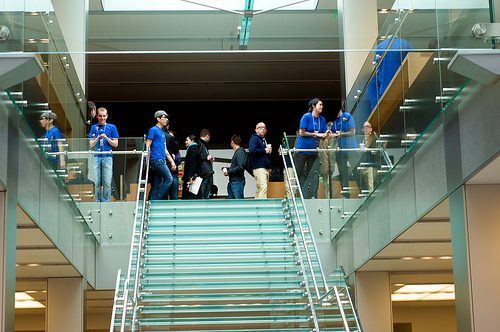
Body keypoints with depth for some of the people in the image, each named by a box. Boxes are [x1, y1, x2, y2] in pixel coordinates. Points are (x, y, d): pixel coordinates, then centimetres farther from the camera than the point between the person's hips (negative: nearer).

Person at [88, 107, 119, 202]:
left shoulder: (112, 127, 7)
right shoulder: (94, 128, 12)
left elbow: (115, 144, 4)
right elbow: (91, 145, 9)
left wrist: (106, 138, -10)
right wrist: (98, 138, -8)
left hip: (107, 157, -2)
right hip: (97, 157, 2)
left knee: (107, 182, -4)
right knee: (97, 182, 2)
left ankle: (106, 202, 1)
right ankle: (97, 201, 8)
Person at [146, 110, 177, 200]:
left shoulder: (162, 132, 22)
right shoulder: (153, 130, -4)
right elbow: (147, 146, -9)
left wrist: (172, 161, 21)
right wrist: (147, 160, -17)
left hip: (161, 161, 9)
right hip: (157, 159, -9)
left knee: (157, 185, 5)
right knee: (169, 179, -13)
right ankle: (157, 199, -11)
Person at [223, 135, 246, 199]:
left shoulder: (240, 152, -11)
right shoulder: (236, 152, 18)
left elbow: (241, 167, -21)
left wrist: (229, 172, -14)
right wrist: (226, 169, 9)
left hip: (237, 182, -10)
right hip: (232, 182, 10)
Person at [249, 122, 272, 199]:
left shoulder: (264, 140, 25)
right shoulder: (254, 138, -2)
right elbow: (251, 151, -18)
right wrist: (265, 151, -13)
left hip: (266, 168, 9)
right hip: (258, 167, -9)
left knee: (259, 189, 8)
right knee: (263, 187, -20)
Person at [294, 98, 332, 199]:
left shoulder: (322, 119, 5)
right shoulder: (306, 117, -11)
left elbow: (323, 135, 6)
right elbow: (302, 133, -13)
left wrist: (326, 134, -16)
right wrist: (315, 134, -13)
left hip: (313, 150, 5)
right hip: (302, 149, -5)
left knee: (314, 174, 3)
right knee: (299, 174, 3)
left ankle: (311, 196, 7)